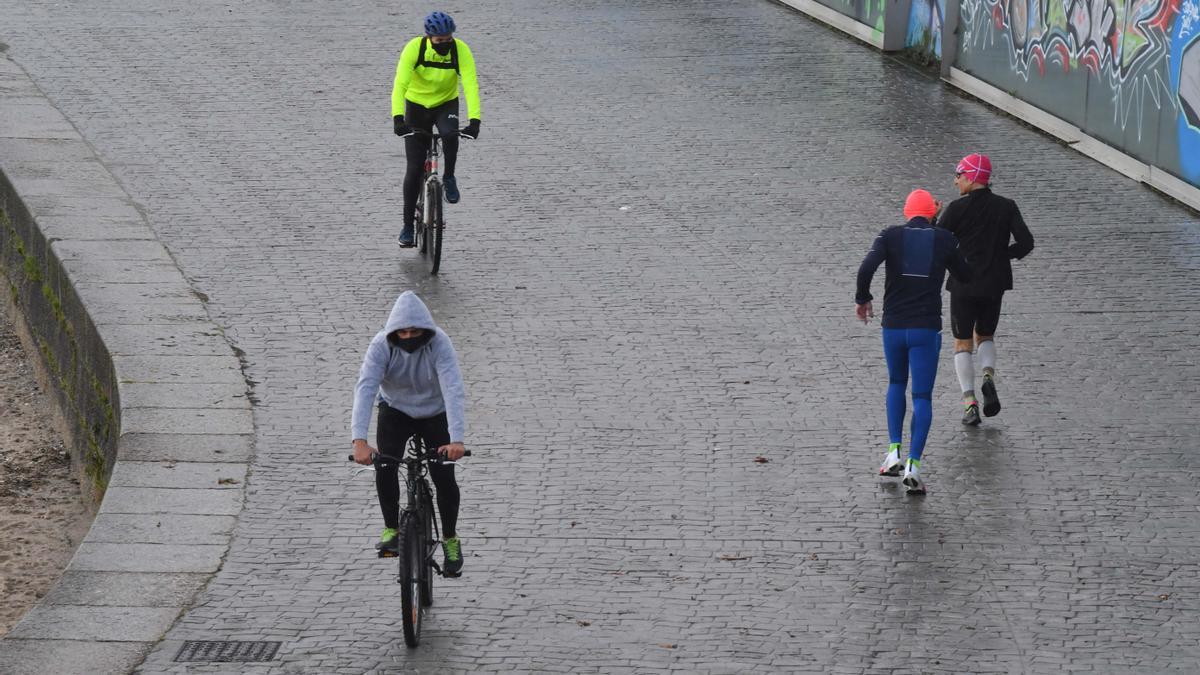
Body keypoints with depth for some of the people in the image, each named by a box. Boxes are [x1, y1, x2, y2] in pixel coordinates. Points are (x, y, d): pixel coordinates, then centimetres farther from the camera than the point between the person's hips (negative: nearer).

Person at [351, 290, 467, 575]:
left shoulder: (439, 344, -30)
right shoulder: (382, 345, -27)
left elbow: (453, 389, -39)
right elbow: (365, 388, -35)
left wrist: (456, 439, -52)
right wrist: (359, 440, -49)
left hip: (435, 414, -1)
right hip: (395, 410, 1)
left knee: (444, 477, -11)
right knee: (384, 468, -19)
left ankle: (450, 539, 11)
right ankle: (391, 529, 4)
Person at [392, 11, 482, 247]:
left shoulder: (461, 50, -23)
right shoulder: (414, 48, -25)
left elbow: (471, 85, -30)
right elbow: (400, 85, -32)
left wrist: (474, 120, -43)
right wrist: (398, 118, -46)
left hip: (446, 104, 0)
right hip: (417, 106, 0)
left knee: (450, 134, -35)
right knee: (415, 169, -4)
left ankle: (449, 178, -8)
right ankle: (408, 225, 8)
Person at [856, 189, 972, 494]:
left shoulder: (890, 236, -1)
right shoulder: (944, 239, 1)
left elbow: (866, 268, -16)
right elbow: (964, 275, 16)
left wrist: (862, 299, 1)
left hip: (893, 328, 1)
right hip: (927, 329, -1)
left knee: (896, 385, 25)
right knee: (922, 397, 2)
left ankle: (894, 452, 14)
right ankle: (914, 464, -13)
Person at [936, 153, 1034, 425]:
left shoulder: (958, 209, -11)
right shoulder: (1006, 207, -1)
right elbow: (1025, 243, -7)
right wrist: (1001, 254, 9)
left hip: (963, 285, -3)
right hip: (995, 286, 3)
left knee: (963, 343, 9)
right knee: (985, 336, 24)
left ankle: (970, 403, -3)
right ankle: (989, 378, -6)